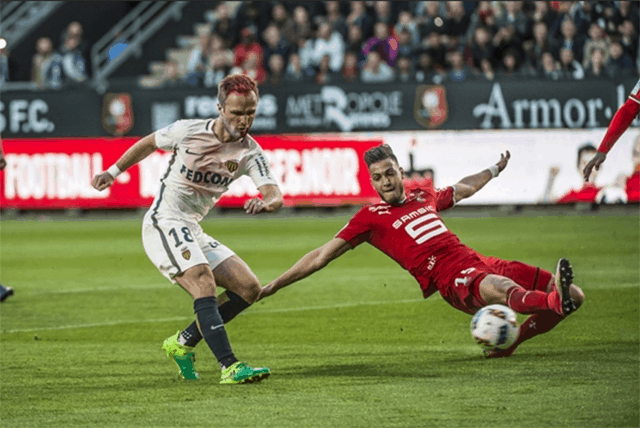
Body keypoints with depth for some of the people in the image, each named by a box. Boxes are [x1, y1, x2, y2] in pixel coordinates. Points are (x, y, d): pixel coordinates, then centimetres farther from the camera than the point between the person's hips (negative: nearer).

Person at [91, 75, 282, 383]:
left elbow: (275, 194, -16)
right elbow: (149, 143, 10)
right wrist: (113, 172, 11)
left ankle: (182, 344, 9)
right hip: (164, 222, -7)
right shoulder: (188, 131, -10)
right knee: (205, 285, -26)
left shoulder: (250, 152, -2)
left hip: (192, 231, 7)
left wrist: (267, 203, -39)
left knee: (249, 289, -1)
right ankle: (230, 368, -36)